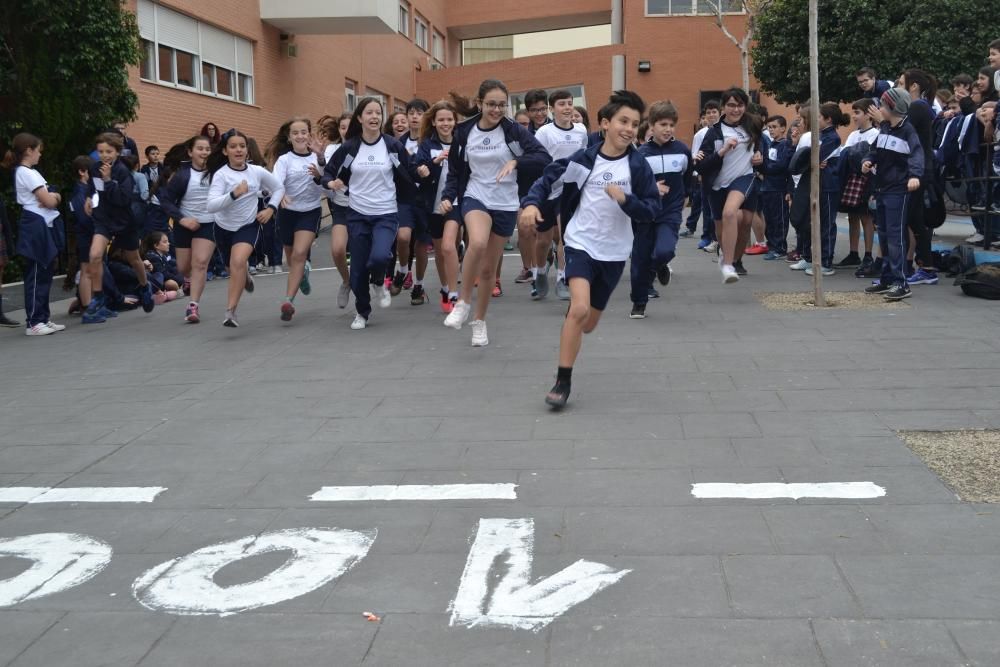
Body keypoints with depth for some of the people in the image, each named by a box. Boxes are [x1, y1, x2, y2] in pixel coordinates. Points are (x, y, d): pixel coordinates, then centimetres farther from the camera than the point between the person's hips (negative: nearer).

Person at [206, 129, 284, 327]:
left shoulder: (257, 171, -10)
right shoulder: (220, 174, -18)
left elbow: (279, 188, 8)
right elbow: (210, 206, -30)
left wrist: (270, 209, -6)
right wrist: (234, 194, -42)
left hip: (248, 225, -1)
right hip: (224, 227, 1)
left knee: (238, 262, -27)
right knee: (235, 267, 20)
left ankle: (230, 312, -23)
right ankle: (245, 278, 59)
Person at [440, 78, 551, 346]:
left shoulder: (513, 130, -7)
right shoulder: (464, 132, -1)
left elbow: (544, 158, -15)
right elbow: (455, 170, 7)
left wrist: (516, 161, -30)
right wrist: (447, 196, -8)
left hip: (505, 205, 1)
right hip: (474, 198, 0)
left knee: (489, 269, 8)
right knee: (478, 242, -33)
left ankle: (480, 321, 29)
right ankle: (463, 301, -13)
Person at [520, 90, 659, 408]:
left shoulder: (638, 166, -6)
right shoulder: (584, 159, -7)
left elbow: (651, 212, -8)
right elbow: (549, 176, 1)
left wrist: (625, 199, -25)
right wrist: (532, 203, -16)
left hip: (614, 253, 2)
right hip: (581, 244, -2)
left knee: (588, 323, 14)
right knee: (579, 309, -24)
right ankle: (562, 381, -11)